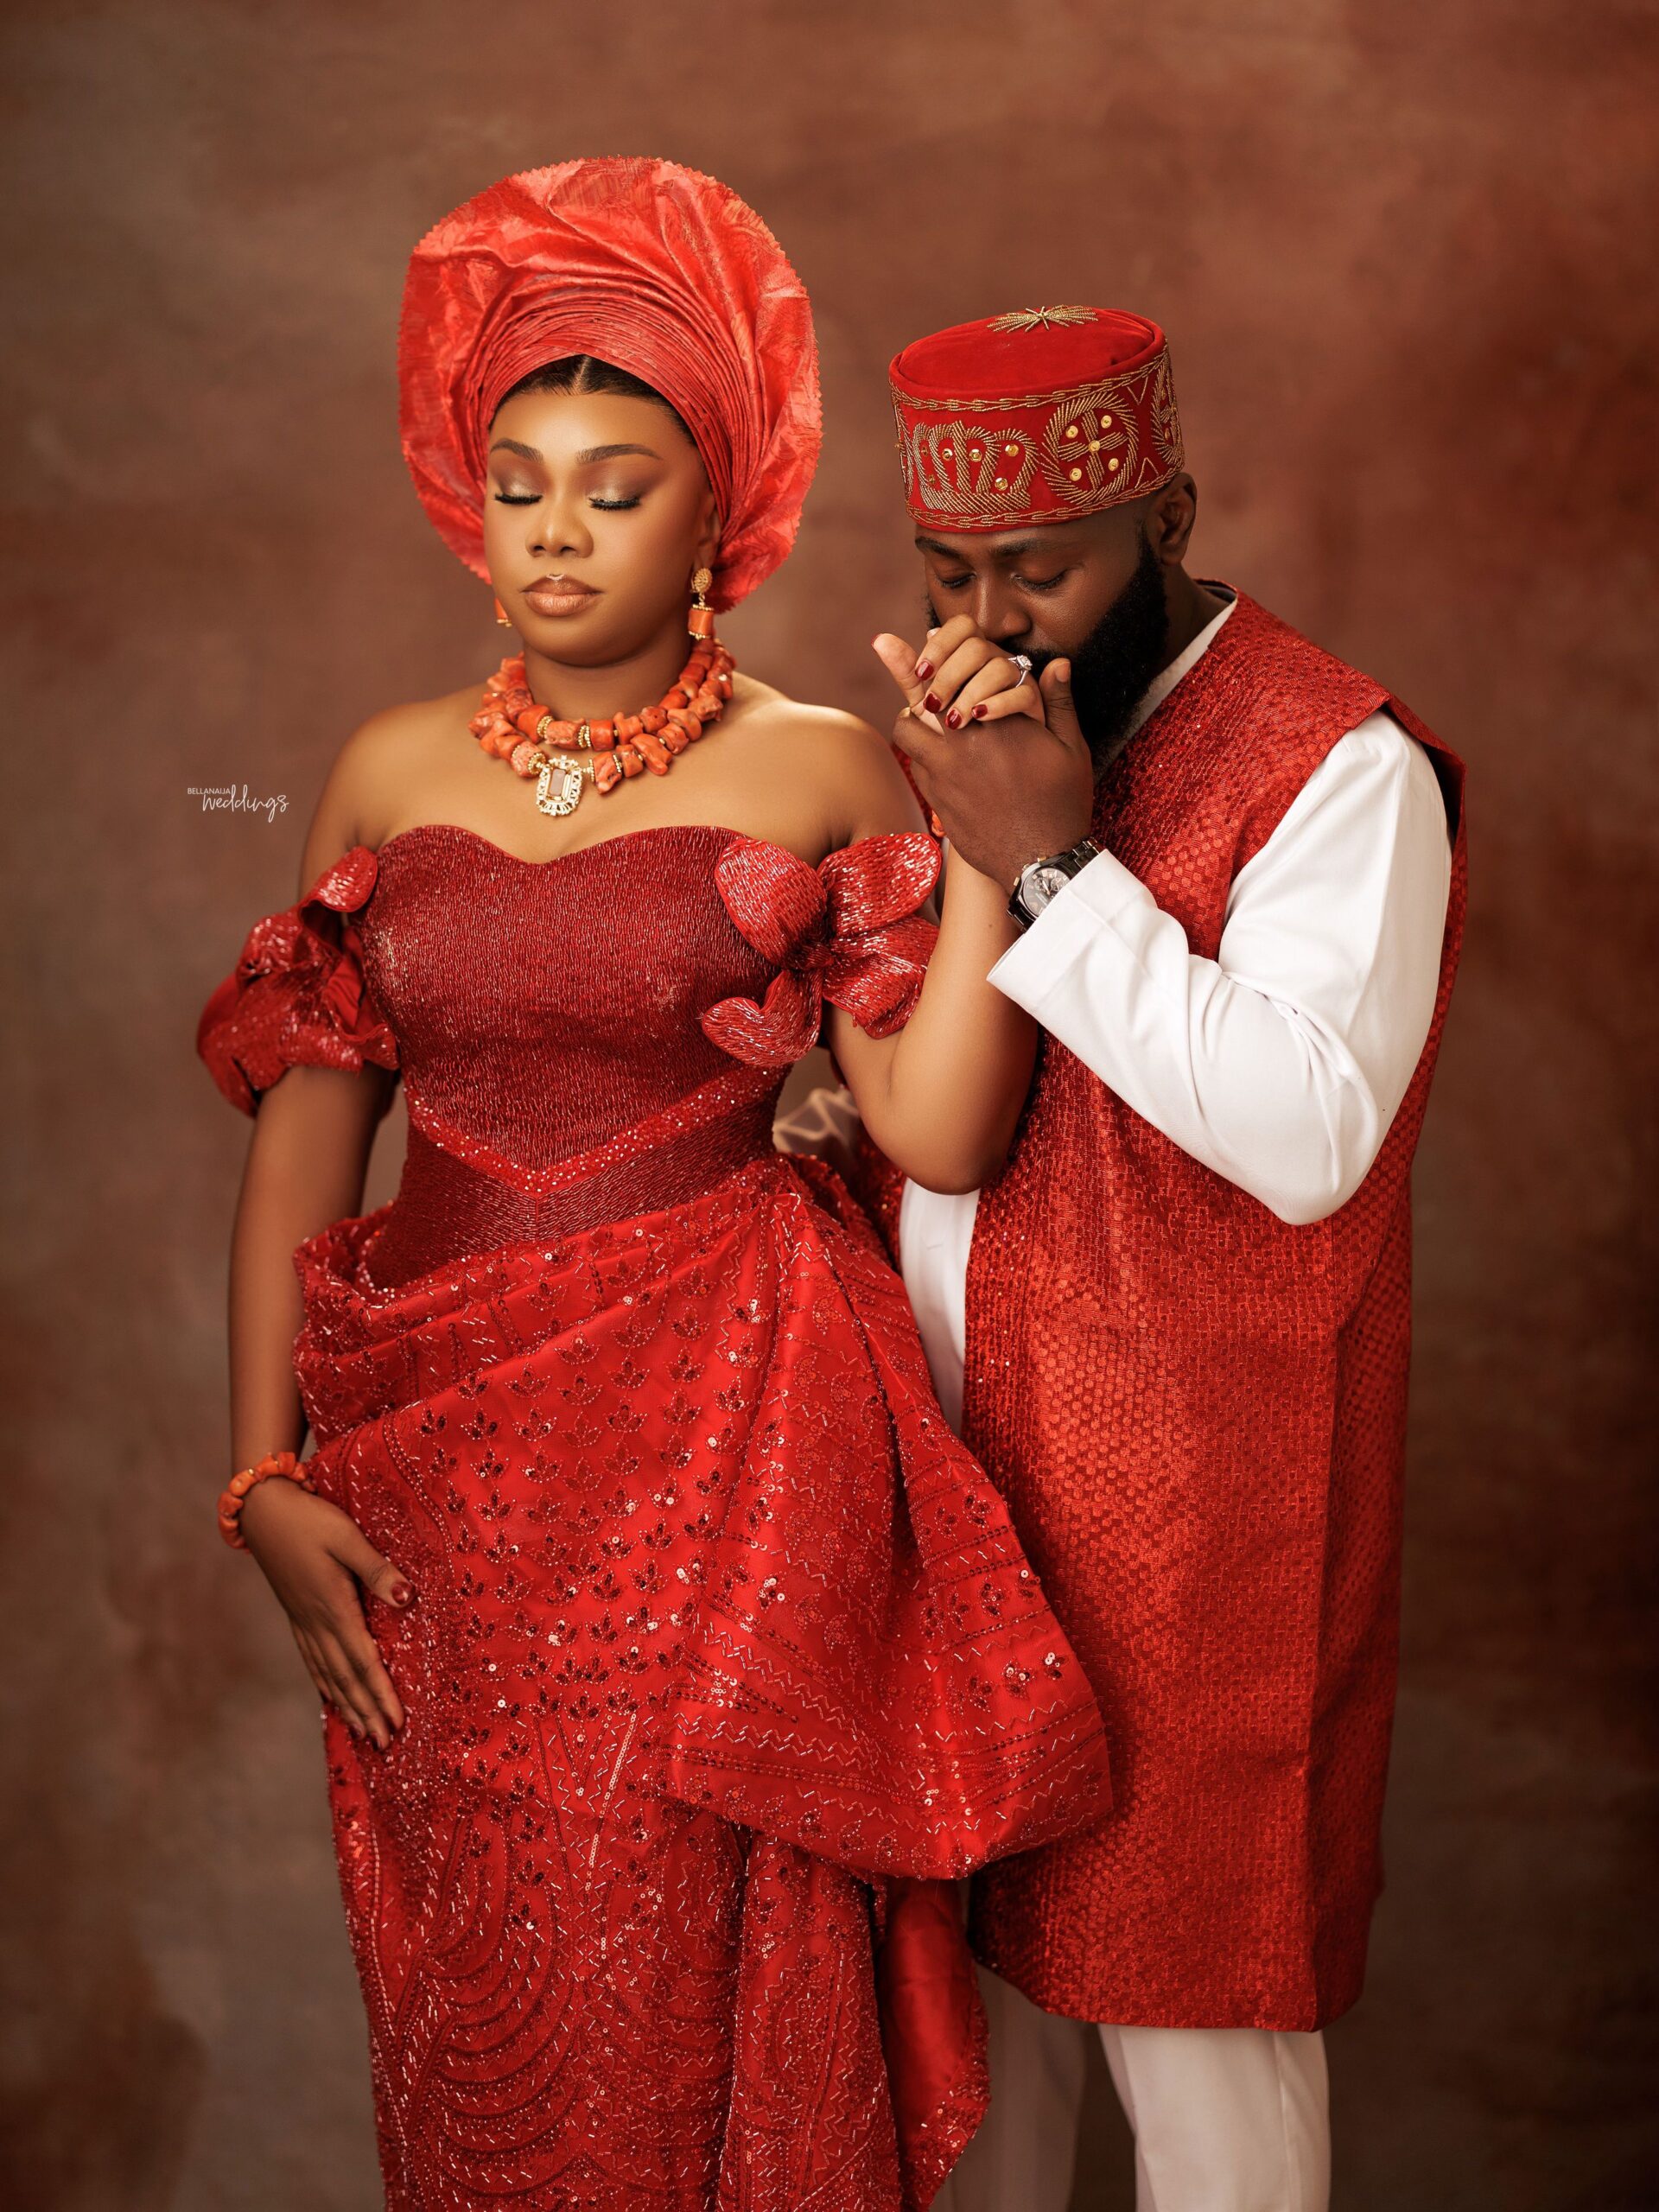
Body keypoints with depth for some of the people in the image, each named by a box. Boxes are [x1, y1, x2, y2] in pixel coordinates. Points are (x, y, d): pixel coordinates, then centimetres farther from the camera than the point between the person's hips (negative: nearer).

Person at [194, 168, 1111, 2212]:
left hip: (723, 1449, -3)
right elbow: (302, 1136, 6)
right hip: (436, 1450, 3)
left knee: (685, 1990, 5)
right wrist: (263, 1476, 1)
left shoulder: (816, 774, -2)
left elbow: (939, 1131, -10)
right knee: (477, 1994, 14)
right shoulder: (391, 774, 6)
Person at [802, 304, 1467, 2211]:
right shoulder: (971, 730, 11)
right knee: (973, 1946, 19)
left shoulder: (1337, 767, -13)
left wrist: (1053, 868, -23)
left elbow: (1309, 1136, -25)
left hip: (1183, 1518, -6)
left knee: (1185, 1993, 7)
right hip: (944, 1476, 7)